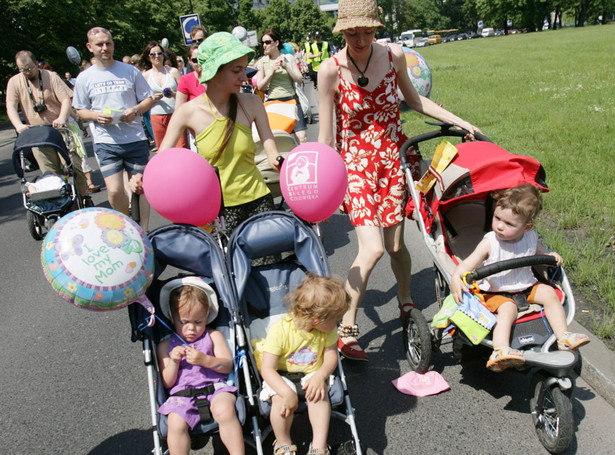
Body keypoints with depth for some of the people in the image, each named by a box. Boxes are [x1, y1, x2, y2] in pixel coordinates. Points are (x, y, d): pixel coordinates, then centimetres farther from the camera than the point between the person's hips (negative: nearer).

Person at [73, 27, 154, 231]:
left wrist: (136, 110, -12)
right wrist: (95, 116, -11)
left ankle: (143, 231, 20)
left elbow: (148, 99, 9)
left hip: (135, 138, 0)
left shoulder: (130, 71, 5)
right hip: (105, 142, 0)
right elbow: (80, 110, 11)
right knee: (115, 191, -8)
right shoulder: (84, 78, 6)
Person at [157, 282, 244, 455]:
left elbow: (228, 366, 4)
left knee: (224, 410, -33)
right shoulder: (166, 346, 16)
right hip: (182, 394, 1)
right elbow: (167, 383, 12)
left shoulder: (213, 336, 15)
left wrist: (205, 360, -12)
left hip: (215, 387, -1)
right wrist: (174, 362, -6)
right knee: (176, 423, -30)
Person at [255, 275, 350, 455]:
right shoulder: (280, 330, -26)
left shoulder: (328, 330, -11)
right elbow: (267, 369, -24)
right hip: (281, 376, -2)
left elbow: (331, 357, -5)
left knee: (319, 393, -28)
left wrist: (320, 376, -26)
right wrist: (287, 393, -36)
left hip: (312, 374, 3)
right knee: (281, 400, -30)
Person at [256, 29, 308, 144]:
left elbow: (299, 80, 2)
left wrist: (286, 66, -10)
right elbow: (260, 86, 1)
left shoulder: (289, 58, 6)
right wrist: (272, 71, -11)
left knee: (302, 136, -10)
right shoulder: (262, 62, 6)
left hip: (291, 100, 0)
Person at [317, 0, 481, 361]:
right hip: (356, 162, -3)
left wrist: (461, 122, 12)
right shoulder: (331, 70, -13)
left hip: (395, 155, 3)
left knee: (395, 243, 6)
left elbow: (414, 99, 14)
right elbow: (326, 135, -8)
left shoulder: (394, 56, -5)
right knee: (372, 249, -15)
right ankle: (346, 328, 3)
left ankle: (406, 303, 37)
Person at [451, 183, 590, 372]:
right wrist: (456, 278, -43)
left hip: (526, 287, 6)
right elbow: (469, 263, -24)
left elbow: (537, 250, 21)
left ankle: (563, 337, -2)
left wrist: (550, 256, 0)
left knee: (548, 293, -9)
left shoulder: (530, 237, -4)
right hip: (496, 292, -5)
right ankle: (500, 350, -43)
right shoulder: (490, 243, -19)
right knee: (507, 308, -31)